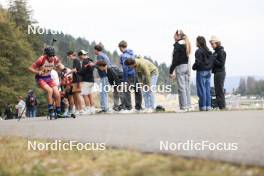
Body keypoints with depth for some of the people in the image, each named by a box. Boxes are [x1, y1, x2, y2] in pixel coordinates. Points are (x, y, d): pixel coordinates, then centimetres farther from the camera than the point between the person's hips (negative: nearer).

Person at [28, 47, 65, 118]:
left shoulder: (55, 59, -12)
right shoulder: (42, 59, -26)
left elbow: (60, 65, 10)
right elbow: (30, 68, -19)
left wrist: (63, 68, -12)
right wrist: (38, 72, -36)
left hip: (48, 78, 5)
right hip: (40, 78, -5)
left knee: (57, 94, -8)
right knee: (50, 90, -28)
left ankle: (58, 112, 9)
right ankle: (50, 111, -19)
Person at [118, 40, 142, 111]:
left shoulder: (123, 56, -12)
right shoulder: (132, 53, 10)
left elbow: (125, 68, -17)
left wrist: (124, 79, -14)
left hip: (129, 75, -7)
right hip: (136, 73, 7)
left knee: (126, 90, 3)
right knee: (137, 91, 13)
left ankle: (128, 106, 4)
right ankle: (138, 106, 18)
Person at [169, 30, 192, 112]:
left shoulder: (178, 45, -10)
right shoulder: (186, 44, 13)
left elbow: (175, 59, -14)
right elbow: (187, 56, 13)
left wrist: (171, 71, -11)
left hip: (180, 67, -8)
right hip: (187, 66, 8)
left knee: (181, 88, -5)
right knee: (187, 87, 11)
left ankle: (183, 107, -6)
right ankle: (188, 105, 12)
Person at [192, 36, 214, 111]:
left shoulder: (198, 51, -13)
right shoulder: (209, 51, 10)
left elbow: (198, 62, -17)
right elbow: (212, 61, 11)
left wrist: (194, 67, -1)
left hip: (201, 72, -7)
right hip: (208, 71, 7)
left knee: (202, 90, -3)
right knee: (207, 89, 9)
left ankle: (203, 106, -3)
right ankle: (208, 106, 10)